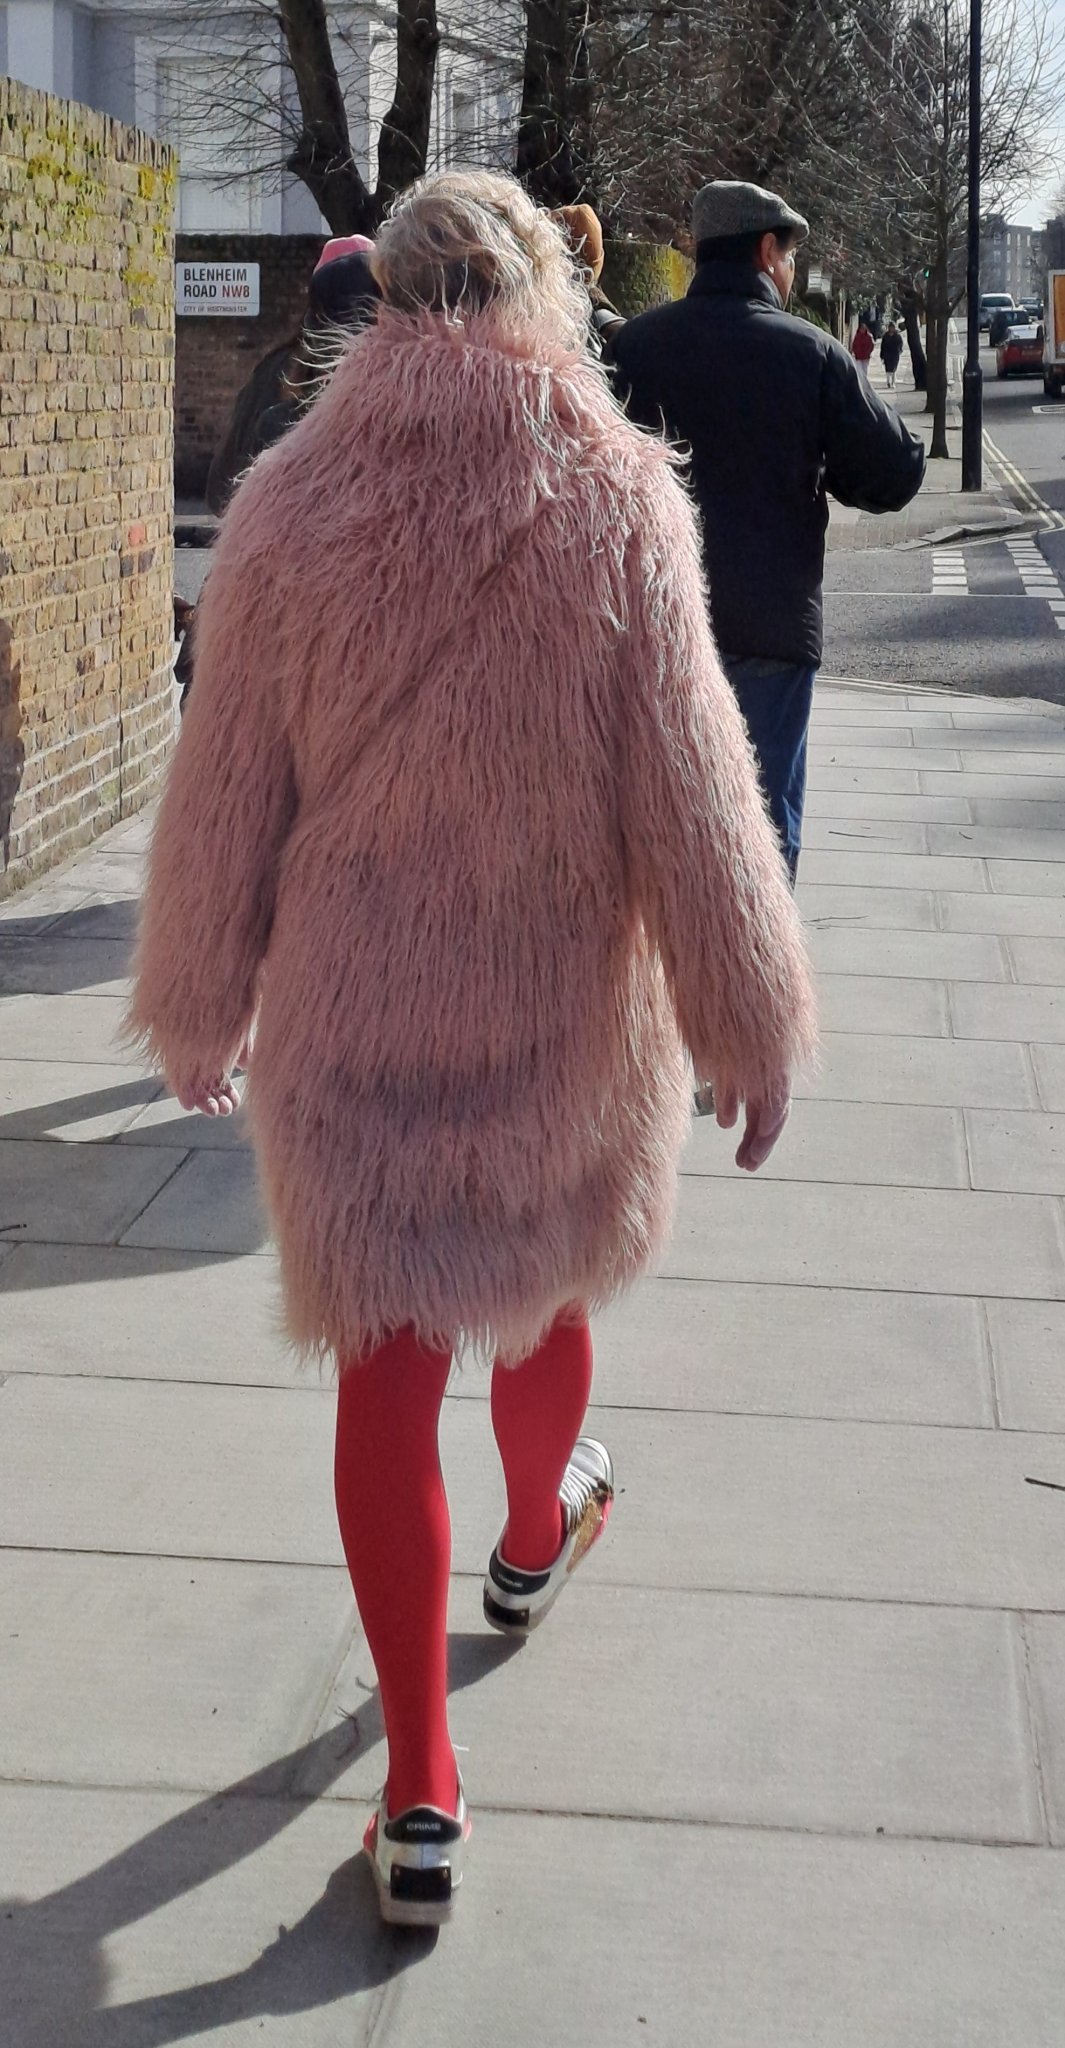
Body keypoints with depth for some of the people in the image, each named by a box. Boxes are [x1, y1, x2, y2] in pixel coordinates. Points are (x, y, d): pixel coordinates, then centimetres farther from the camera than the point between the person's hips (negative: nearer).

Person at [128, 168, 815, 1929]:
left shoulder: (295, 504, -9)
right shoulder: (618, 499, -13)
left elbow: (227, 791, -2)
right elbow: (688, 789, -11)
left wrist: (199, 1004, 11)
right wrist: (747, 1025, -2)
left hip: (355, 1008, 0)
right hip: (563, 1004, 0)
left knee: (386, 1371, 5)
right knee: (543, 1282, 26)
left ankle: (420, 1796, 9)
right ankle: (537, 1536, 54)